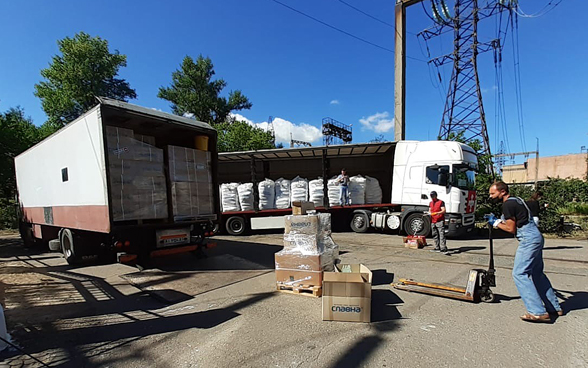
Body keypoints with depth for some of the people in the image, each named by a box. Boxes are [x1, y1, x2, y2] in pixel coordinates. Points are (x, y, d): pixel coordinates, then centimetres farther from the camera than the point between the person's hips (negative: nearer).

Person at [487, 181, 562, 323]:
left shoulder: (508, 204, -14)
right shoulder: (515, 200, 15)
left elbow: (511, 229, -13)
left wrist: (496, 223, 0)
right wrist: (498, 220, 12)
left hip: (528, 239, -10)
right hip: (536, 237, 10)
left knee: (519, 274, -10)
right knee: (537, 273, 19)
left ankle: (538, 312, -9)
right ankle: (554, 307, 29)